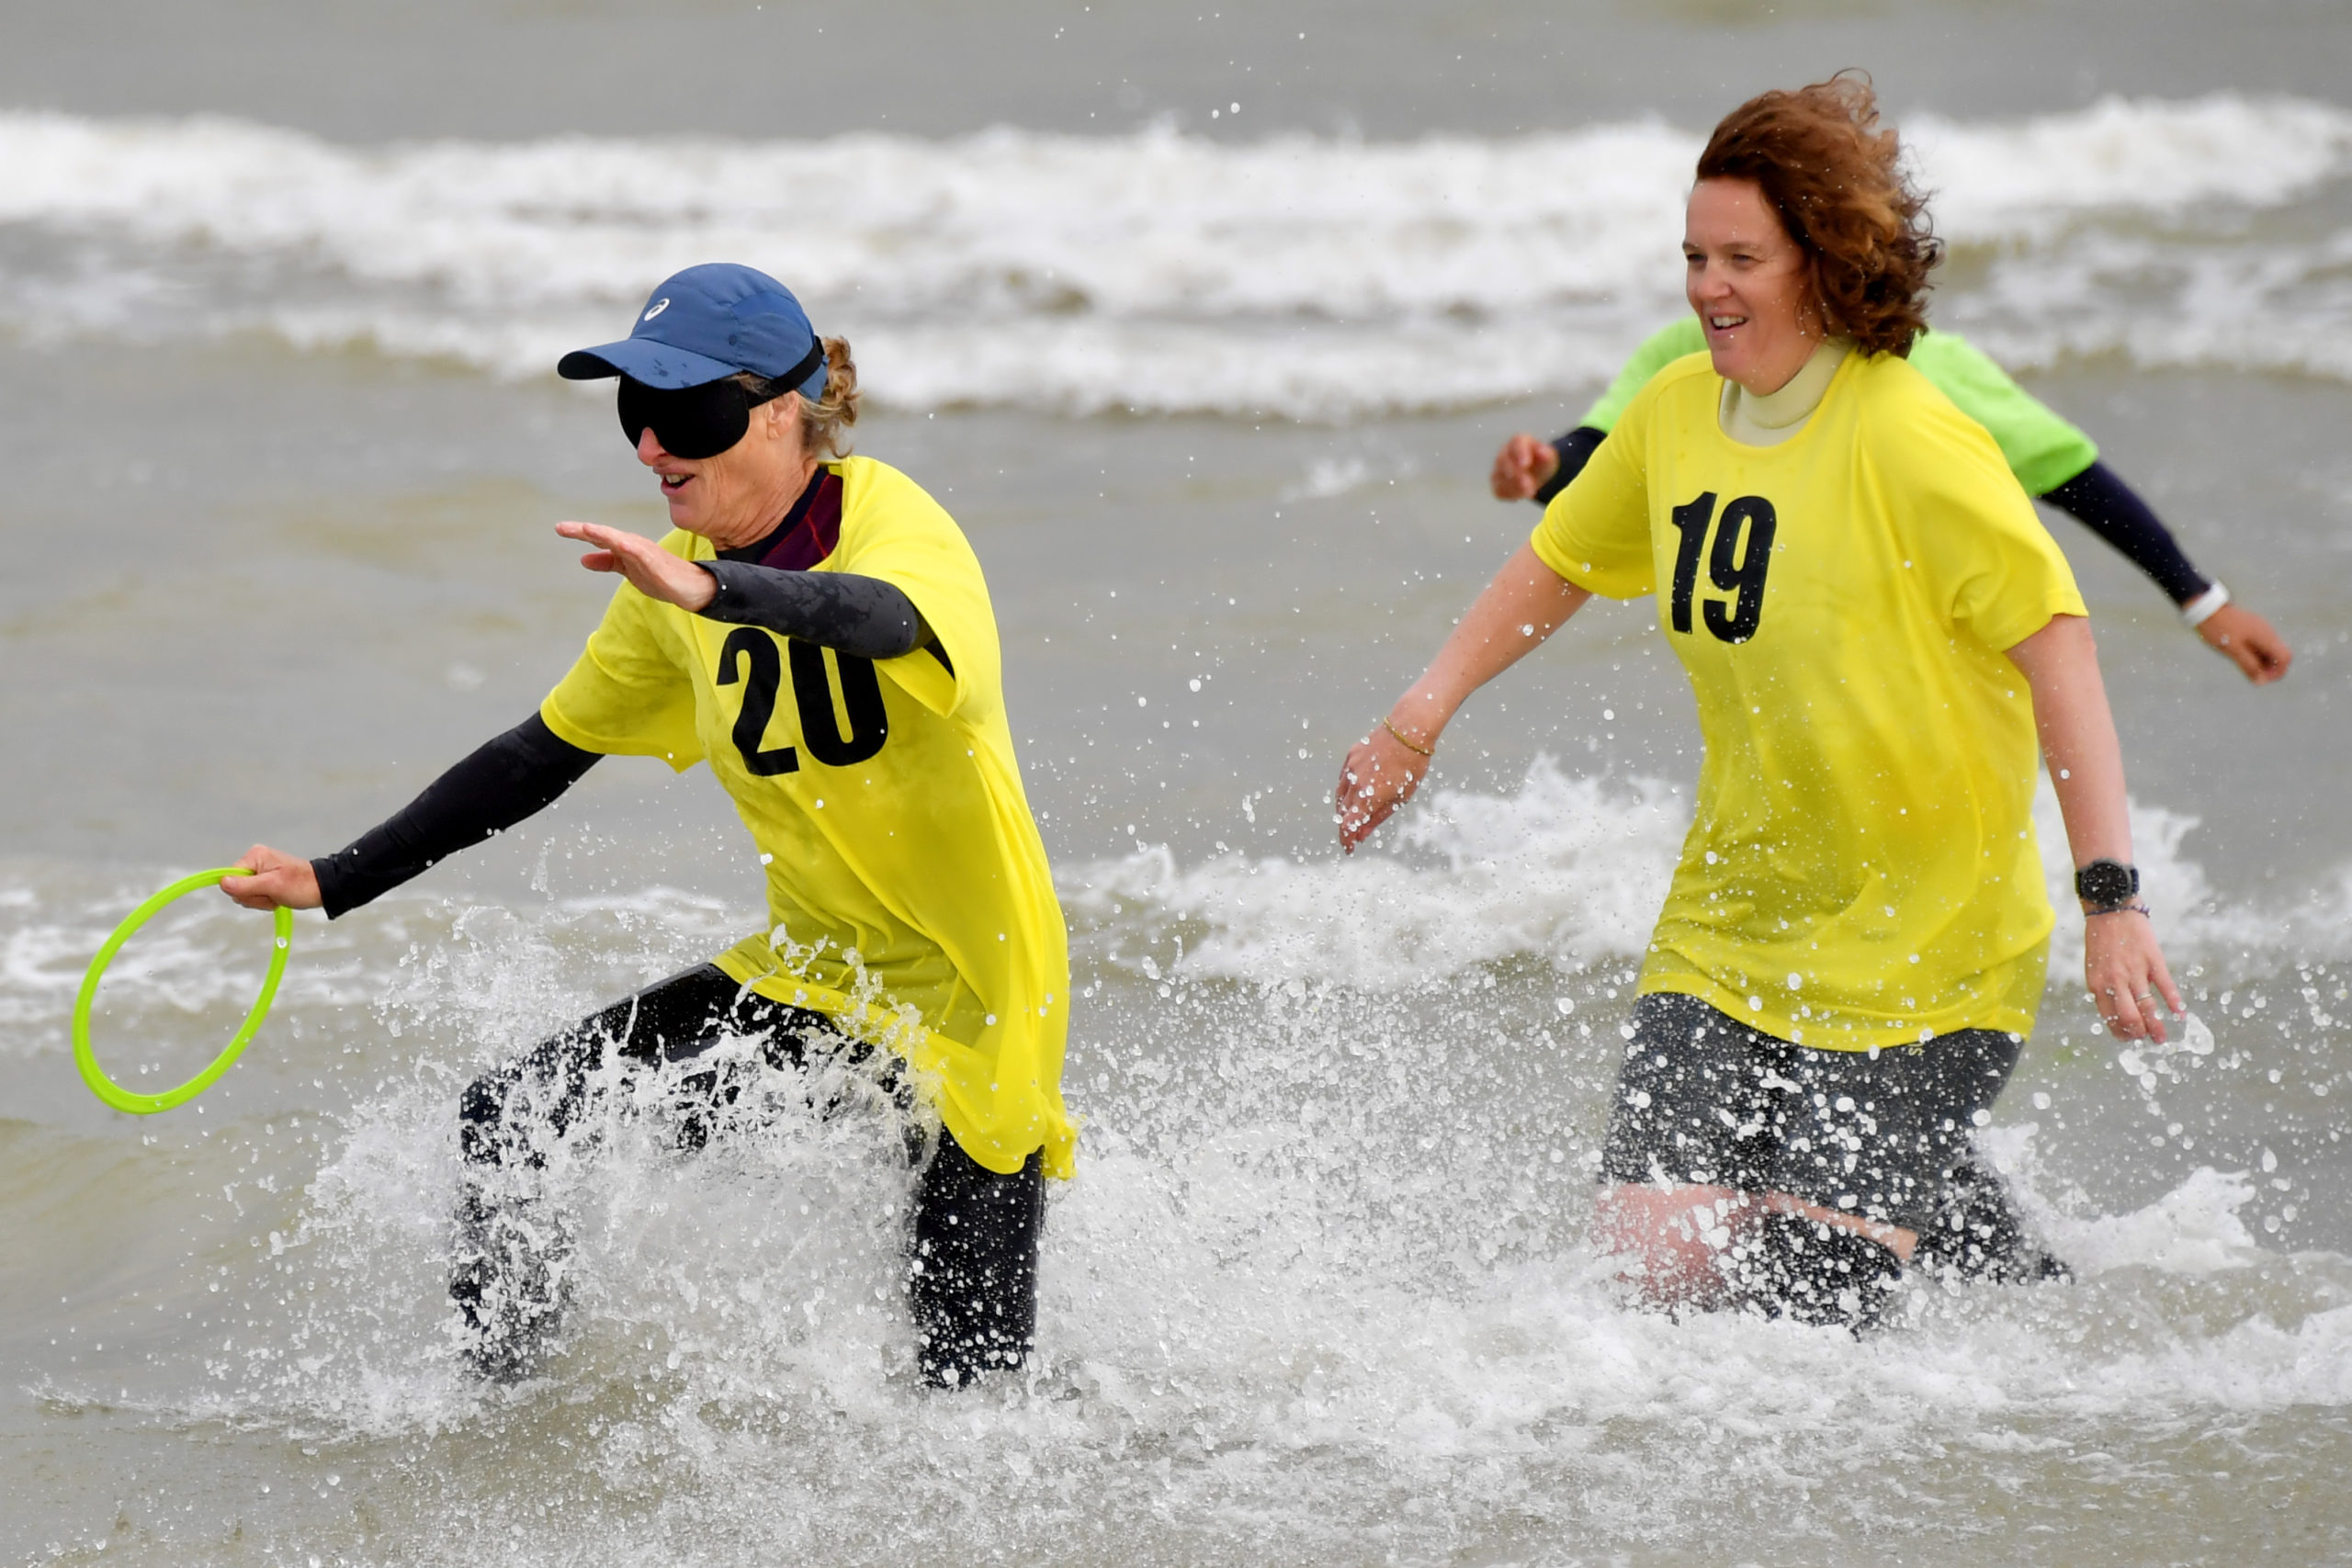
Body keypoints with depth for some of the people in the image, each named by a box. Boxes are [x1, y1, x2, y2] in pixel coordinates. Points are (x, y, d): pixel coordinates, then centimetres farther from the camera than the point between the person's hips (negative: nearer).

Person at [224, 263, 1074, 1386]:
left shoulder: (891, 521, -18)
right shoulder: (675, 596, 2)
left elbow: (886, 619, -43)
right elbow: (542, 755, 13)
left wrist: (709, 590, -62)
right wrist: (333, 884, 9)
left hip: (971, 1003, -6)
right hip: (811, 981, 6)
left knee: (966, 1386, -7)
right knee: (509, 1123, -7)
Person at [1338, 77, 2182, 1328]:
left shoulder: (1907, 441, -16)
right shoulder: (1675, 415, 4)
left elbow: (2055, 641, -18)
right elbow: (1561, 566, 23)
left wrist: (2110, 896, -24)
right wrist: (1418, 720, 16)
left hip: (1926, 954, -6)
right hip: (1727, 933, 6)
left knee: (1804, 1310, -13)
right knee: (1653, 1249, -8)